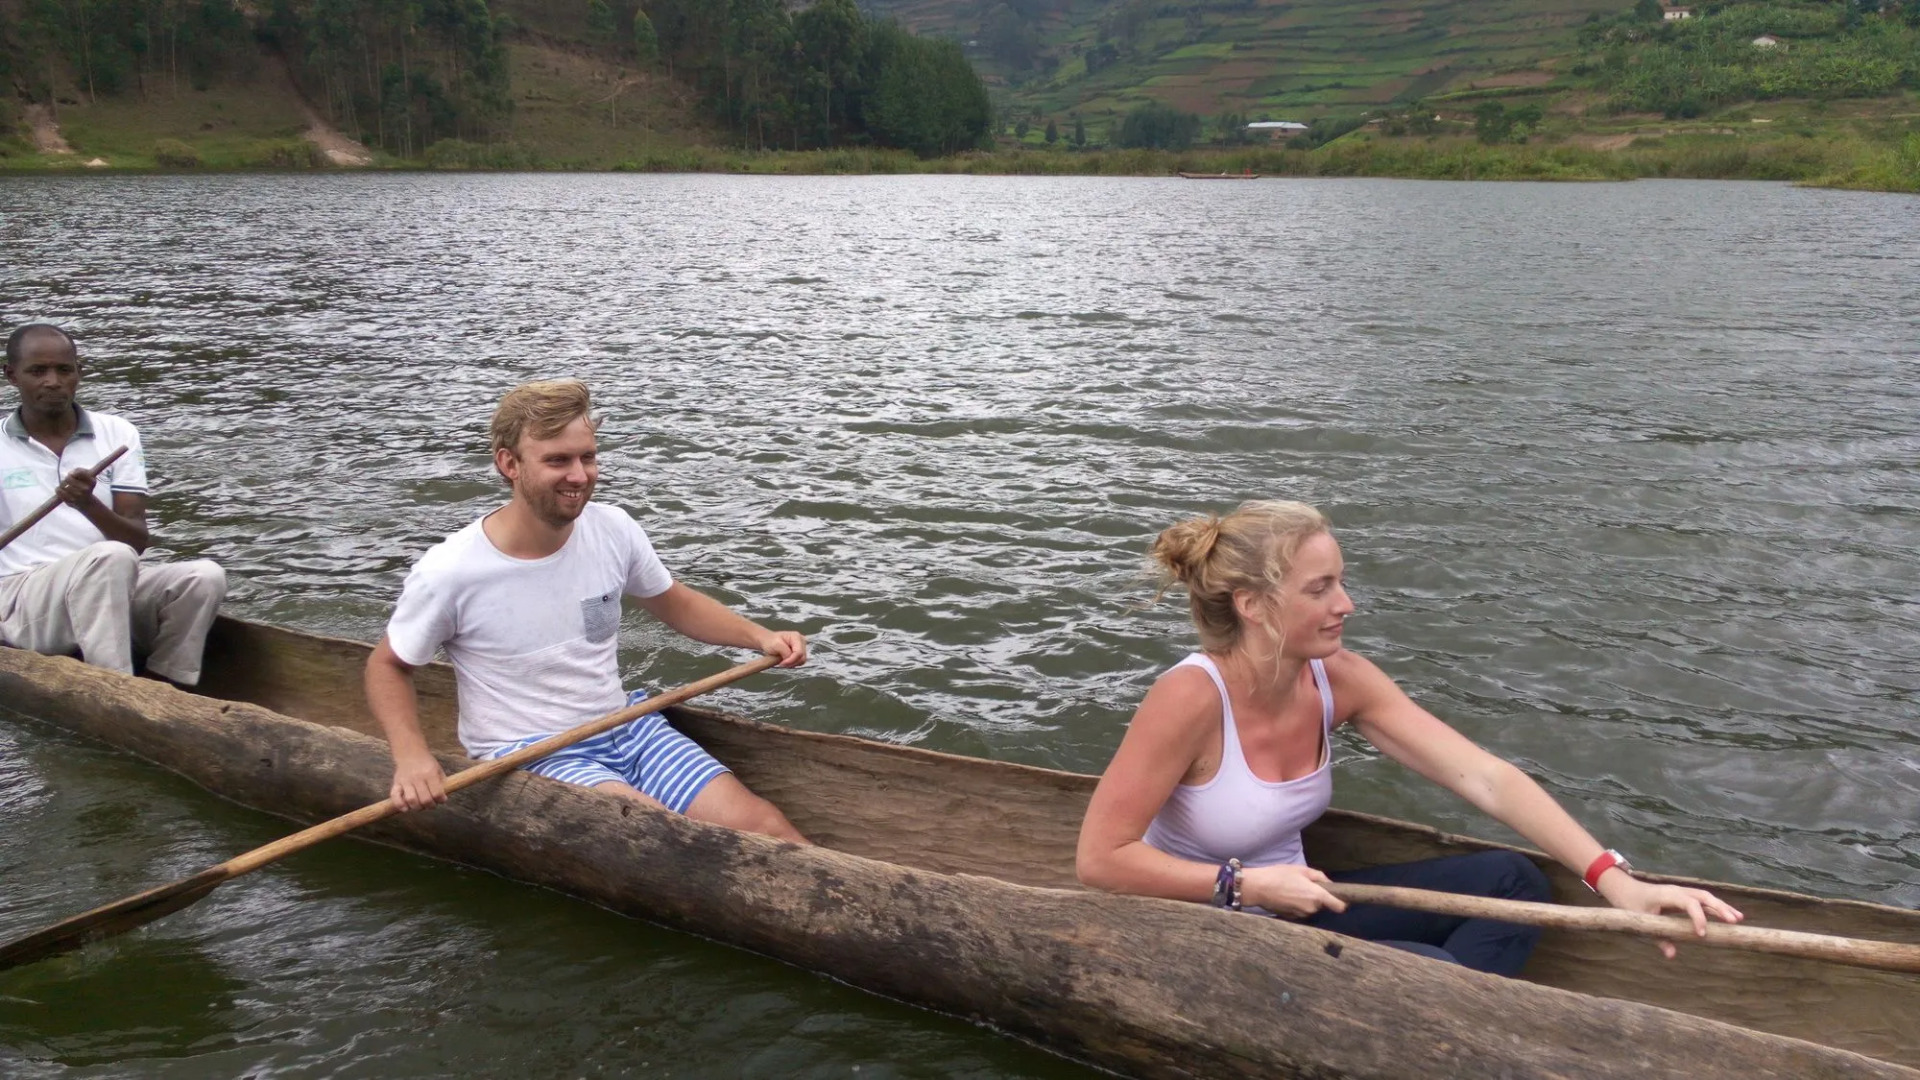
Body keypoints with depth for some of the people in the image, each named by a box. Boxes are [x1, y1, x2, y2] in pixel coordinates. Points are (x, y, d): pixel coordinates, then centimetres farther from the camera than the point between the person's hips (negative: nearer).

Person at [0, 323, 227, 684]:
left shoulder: (116, 434, 10)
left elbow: (139, 540, 2)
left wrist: (89, 505, -18)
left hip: (112, 589, 3)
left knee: (204, 577, -25)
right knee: (110, 558, -35)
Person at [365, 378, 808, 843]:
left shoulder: (613, 529, -3)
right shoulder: (450, 572, -15)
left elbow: (677, 605, 14)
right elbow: (388, 665, 0)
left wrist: (760, 636, -2)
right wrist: (410, 754, -17)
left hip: (627, 728, 5)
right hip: (529, 755, -4)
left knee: (765, 828, -14)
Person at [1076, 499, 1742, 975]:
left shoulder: (1337, 679, -9)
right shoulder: (1192, 697, -27)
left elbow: (1483, 778, -14)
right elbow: (1100, 859, -24)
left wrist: (1611, 879, -23)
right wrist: (1246, 884, -24)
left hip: (1287, 915, 7)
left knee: (1511, 882, -3)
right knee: (1427, 976, -26)